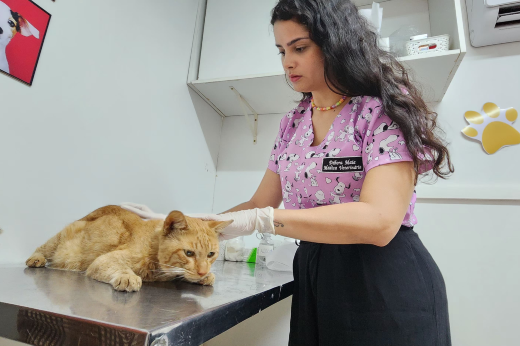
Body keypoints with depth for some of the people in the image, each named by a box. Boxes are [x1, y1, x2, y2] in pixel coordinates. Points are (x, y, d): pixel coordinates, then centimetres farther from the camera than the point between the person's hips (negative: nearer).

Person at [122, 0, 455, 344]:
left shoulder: (385, 107, -11)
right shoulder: (293, 123, 7)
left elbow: (379, 220, -24)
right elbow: (260, 203, 8)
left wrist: (259, 221, -26)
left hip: (386, 285, -5)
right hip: (313, 281, 5)